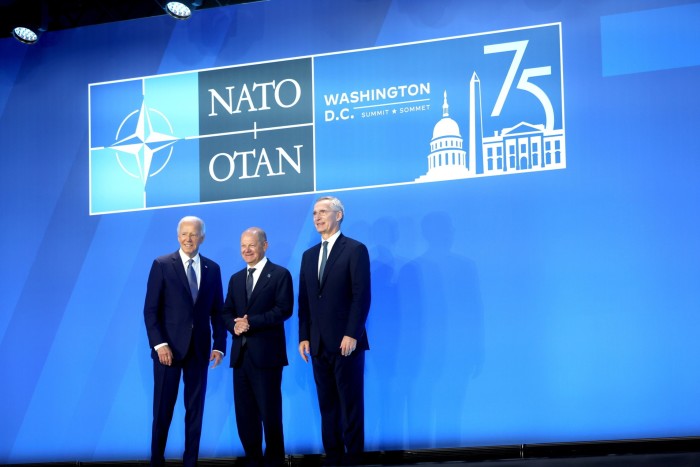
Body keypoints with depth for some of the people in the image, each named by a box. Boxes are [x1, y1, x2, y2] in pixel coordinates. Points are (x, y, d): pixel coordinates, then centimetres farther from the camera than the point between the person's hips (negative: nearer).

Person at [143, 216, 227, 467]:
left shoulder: (212, 269, 8)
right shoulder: (162, 265, -1)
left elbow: (217, 311, 9)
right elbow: (151, 309, -5)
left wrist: (219, 345, 0)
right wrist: (159, 344, -14)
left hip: (199, 349, 3)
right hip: (169, 347, -3)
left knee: (195, 409, 5)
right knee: (163, 409, 1)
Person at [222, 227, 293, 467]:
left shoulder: (280, 274, -1)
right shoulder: (236, 279, 19)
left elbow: (284, 309, -11)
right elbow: (226, 312, 15)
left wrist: (251, 322, -18)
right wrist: (234, 325, -8)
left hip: (266, 353, -6)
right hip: (240, 354, 6)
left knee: (269, 411, -2)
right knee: (244, 412, 6)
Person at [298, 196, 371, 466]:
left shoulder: (355, 250, -3)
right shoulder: (309, 255, 17)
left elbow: (361, 296, -10)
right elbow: (304, 300, 14)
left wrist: (352, 335, -17)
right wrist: (304, 337, 6)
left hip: (346, 341, -6)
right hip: (318, 343, 6)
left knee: (351, 404, -1)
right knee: (327, 405, 7)